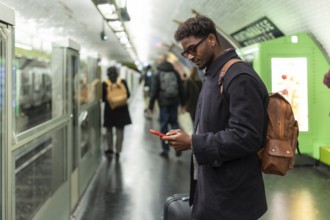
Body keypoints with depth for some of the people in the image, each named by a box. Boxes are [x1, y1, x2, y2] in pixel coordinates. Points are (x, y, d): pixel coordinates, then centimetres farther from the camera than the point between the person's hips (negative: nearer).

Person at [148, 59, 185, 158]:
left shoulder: (157, 76, -1)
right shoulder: (176, 74, 7)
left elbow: (154, 92, -2)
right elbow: (181, 89, 10)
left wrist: (151, 105, 3)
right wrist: (182, 103, 18)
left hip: (163, 103, -3)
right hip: (174, 103, 3)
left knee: (163, 125, 2)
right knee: (174, 122, 13)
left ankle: (165, 150, 4)